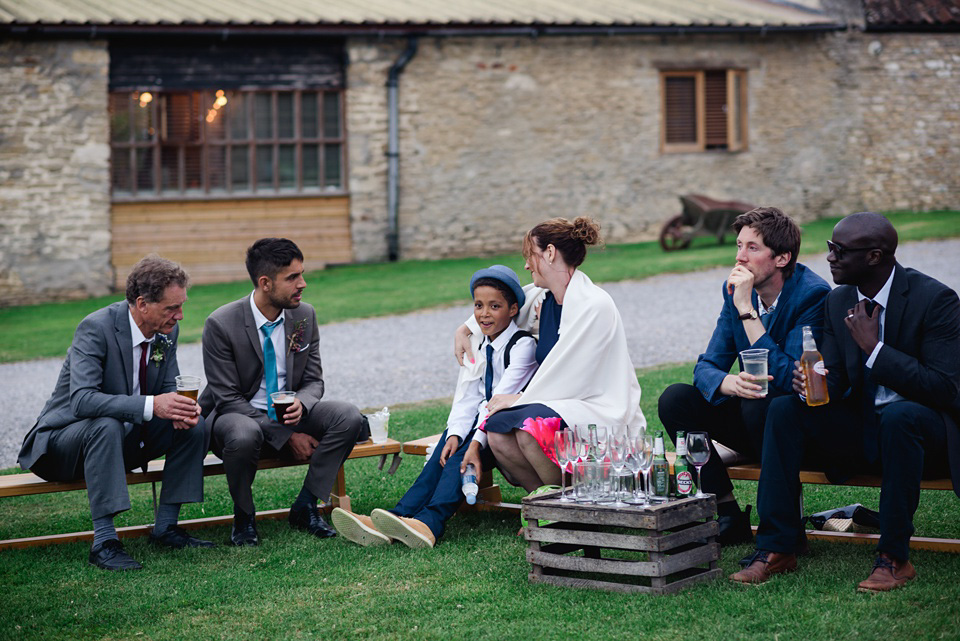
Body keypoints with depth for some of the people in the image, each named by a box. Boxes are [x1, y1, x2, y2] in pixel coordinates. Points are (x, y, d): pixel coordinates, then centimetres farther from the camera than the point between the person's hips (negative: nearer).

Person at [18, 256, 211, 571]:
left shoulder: (167, 331, -4)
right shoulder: (96, 328, -26)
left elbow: (169, 389, 4)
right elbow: (81, 400, -36)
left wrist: (180, 408, -22)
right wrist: (150, 405, -45)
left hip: (125, 437, 7)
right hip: (64, 439, -7)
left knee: (194, 424, -11)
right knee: (106, 426, -38)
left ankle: (165, 527, -5)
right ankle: (104, 541, -34)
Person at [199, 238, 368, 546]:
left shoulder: (305, 315, -2)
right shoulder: (221, 324, -18)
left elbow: (313, 381, 5)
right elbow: (228, 399, -17)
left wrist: (301, 404, -22)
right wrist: (287, 437, -22)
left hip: (289, 415, 5)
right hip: (238, 416, -5)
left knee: (349, 417, -20)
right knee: (244, 435, -40)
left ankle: (305, 506, -8)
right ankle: (244, 517, -12)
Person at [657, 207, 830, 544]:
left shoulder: (813, 294, -19)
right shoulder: (735, 290, 1)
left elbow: (789, 378, -29)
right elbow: (706, 365, 0)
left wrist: (747, 310, -29)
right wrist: (728, 383, -26)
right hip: (753, 418, 7)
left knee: (761, 402, -36)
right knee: (674, 398, -12)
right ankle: (727, 516, -9)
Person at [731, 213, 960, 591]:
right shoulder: (838, 302, 4)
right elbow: (834, 382, 6)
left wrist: (874, 347, -24)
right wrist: (809, 385, -19)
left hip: (918, 428, -5)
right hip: (861, 428, 6)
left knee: (900, 415, -38)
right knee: (784, 409, -15)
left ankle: (894, 557, -28)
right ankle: (776, 549, -17)